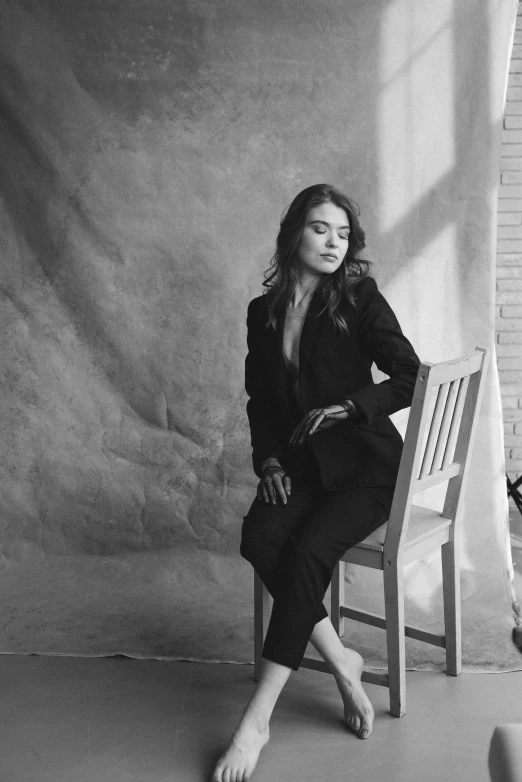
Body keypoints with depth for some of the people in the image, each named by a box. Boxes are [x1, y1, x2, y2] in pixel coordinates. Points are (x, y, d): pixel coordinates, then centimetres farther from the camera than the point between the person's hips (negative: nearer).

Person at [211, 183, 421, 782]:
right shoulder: (263, 312, 10)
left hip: (363, 463, -4)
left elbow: (410, 378, -4)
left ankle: (258, 718, -25)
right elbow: (258, 401, 14)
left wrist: (346, 406, -15)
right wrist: (268, 461, -1)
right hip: (296, 464, 4)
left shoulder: (360, 298, -3)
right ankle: (340, 661, -14)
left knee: (307, 551, -29)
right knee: (259, 537, -27)